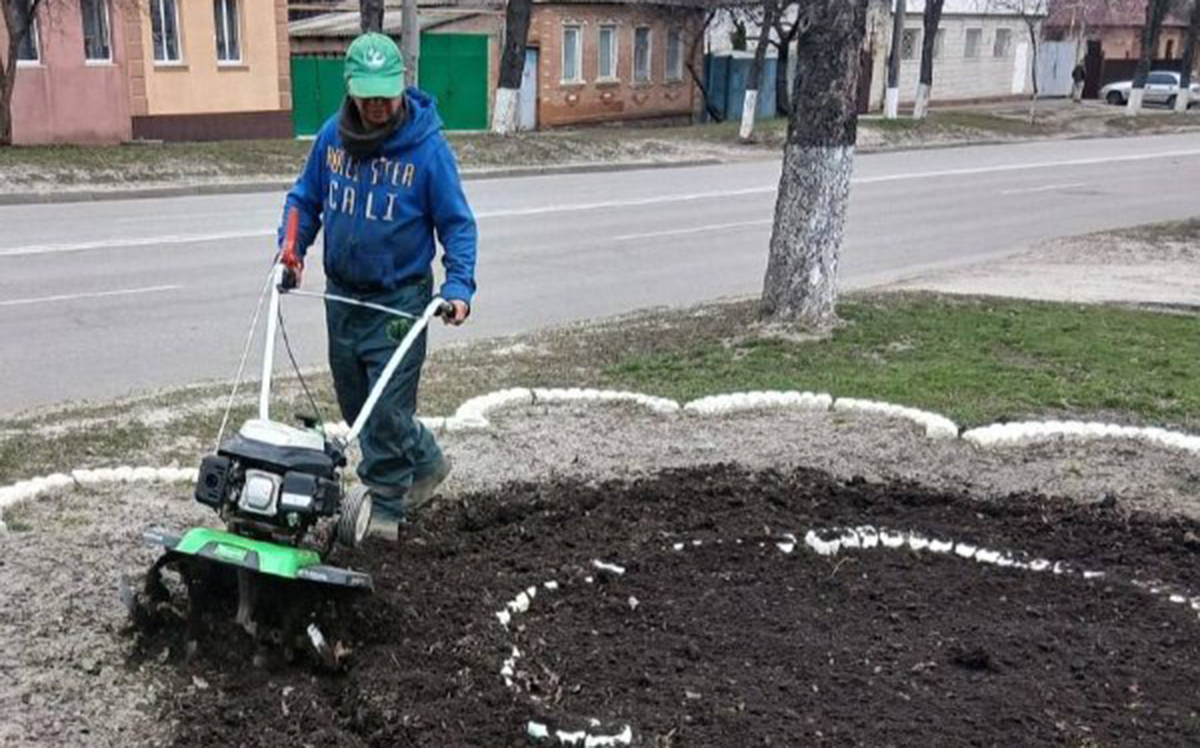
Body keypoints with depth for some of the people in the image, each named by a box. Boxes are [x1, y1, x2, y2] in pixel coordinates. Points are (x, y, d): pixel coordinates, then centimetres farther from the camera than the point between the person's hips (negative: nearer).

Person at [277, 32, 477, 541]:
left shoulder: (427, 146, -14)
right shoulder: (332, 135, -1)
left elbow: (457, 224, -8)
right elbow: (305, 198, 13)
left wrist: (458, 285, -20)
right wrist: (292, 246, -3)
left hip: (398, 298, -5)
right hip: (341, 293, 6)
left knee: (386, 409, -4)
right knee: (355, 404, 15)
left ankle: (384, 504, 13)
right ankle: (425, 464, 35)